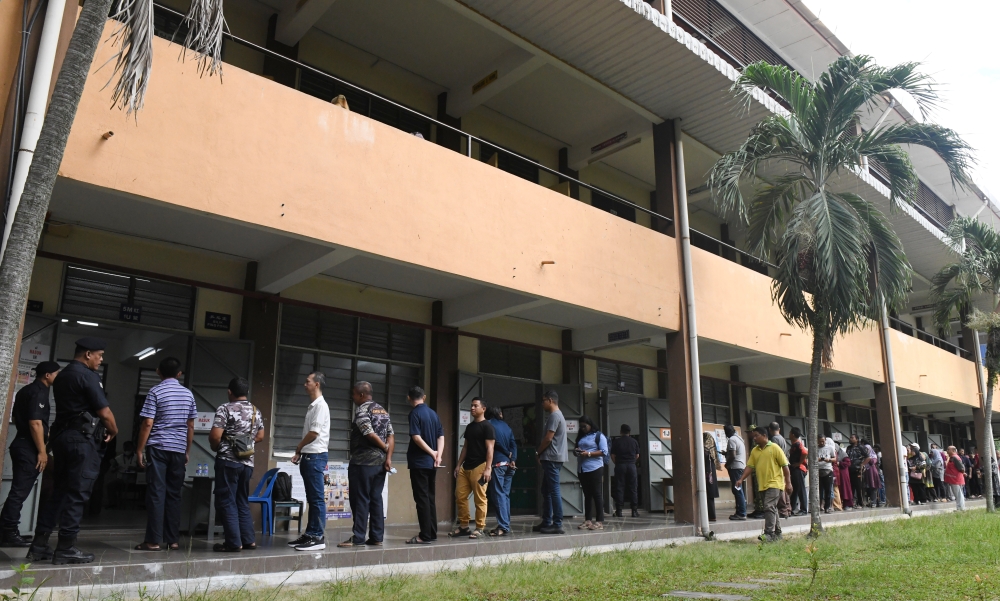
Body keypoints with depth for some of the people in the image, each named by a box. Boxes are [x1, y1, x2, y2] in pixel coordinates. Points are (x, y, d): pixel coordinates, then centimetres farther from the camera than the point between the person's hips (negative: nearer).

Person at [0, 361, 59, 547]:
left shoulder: (27, 390, 17)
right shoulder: (39, 392, -14)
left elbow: (17, 418, 25)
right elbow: (35, 423, -22)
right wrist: (42, 451, -20)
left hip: (22, 444, 10)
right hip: (29, 448, -10)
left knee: (18, 491, 13)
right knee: (20, 491, -6)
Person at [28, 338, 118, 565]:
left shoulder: (61, 376, 17)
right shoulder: (87, 376, -13)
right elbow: (104, 412, -14)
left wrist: (102, 429, 13)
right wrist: (113, 431, 5)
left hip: (62, 436, 9)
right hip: (82, 439, -9)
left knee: (59, 491, 13)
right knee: (77, 494, -5)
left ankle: (39, 544, 15)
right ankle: (66, 548, -2)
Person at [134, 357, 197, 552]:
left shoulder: (155, 392, -5)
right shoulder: (188, 394, 9)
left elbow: (147, 423, -10)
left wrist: (139, 449, -4)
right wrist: (187, 451, 19)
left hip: (158, 448, -4)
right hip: (178, 450, 4)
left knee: (156, 493, -3)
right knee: (174, 494, 8)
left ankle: (154, 540, -3)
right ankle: (173, 539, 10)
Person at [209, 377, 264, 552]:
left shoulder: (225, 408, -10)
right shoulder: (256, 411, 10)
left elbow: (215, 435, -16)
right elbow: (260, 436, 16)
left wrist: (216, 447, 3)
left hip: (228, 461, -6)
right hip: (248, 462, 6)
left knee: (226, 501, 1)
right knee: (242, 501, 15)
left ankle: (234, 542, -1)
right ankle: (248, 540, 14)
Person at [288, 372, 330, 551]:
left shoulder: (321, 405, -12)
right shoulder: (312, 406, 17)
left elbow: (314, 433, -17)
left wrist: (298, 448, -3)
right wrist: (300, 453, 9)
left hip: (316, 456, -9)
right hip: (309, 455, 9)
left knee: (317, 498, -7)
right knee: (311, 498, 12)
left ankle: (318, 537, -5)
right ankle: (310, 534, 17)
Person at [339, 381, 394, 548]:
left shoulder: (362, 410, -9)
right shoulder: (383, 410, 14)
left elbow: (370, 434, -19)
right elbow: (391, 436, 6)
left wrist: (385, 448, -4)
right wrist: (388, 457, -2)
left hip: (363, 461, -8)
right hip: (380, 462, 8)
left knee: (360, 499, -3)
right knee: (376, 499, 9)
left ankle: (358, 538, -1)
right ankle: (376, 537, 11)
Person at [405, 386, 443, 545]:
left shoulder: (415, 413, -10)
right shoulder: (434, 413, 12)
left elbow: (416, 437, -19)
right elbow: (441, 436, 7)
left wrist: (432, 453, -11)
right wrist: (438, 455, -4)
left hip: (419, 462, -7)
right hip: (431, 463, 7)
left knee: (421, 499, -4)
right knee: (430, 497, 12)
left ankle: (425, 536, -3)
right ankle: (432, 533, 16)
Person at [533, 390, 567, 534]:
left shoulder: (554, 416, -13)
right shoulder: (557, 415, 20)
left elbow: (548, 438, -17)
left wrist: (538, 452, -4)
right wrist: (542, 454, 14)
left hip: (552, 458, -11)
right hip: (552, 458, 11)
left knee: (554, 490, -9)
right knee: (546, 490, 13)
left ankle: (557, 525, -7)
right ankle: (547, 522, 18)